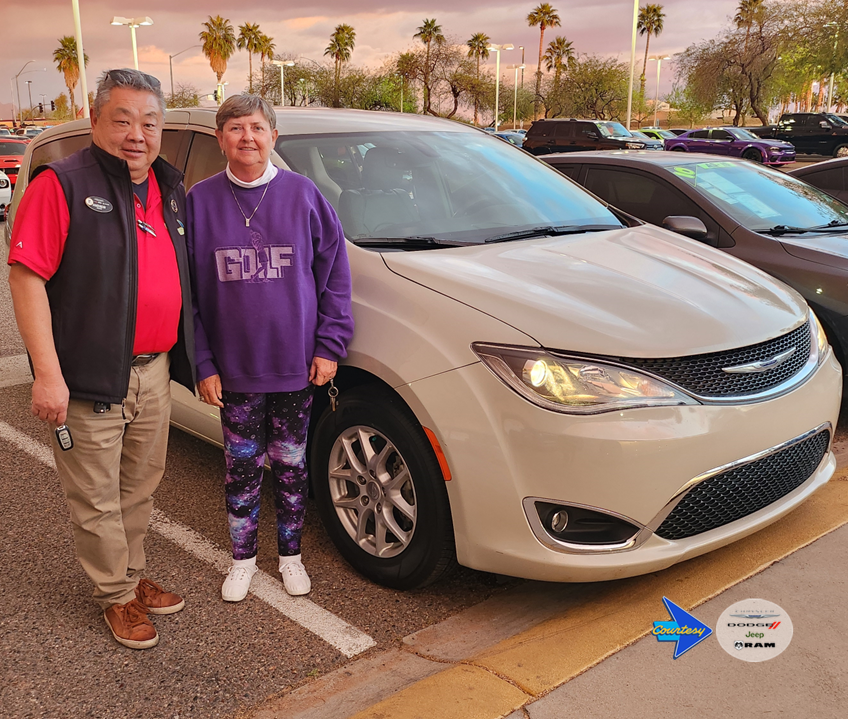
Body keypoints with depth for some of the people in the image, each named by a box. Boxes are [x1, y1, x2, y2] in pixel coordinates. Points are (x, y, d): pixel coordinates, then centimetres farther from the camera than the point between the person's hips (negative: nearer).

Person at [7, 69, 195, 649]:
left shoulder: (171, 189, 11)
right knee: (97, 498, 7)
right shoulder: (64, 184, -11)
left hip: (154, 372, 6)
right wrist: (48, 372, -22)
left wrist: (194, 359, 16)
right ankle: (116, 595, 25)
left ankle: (134, 576, 38)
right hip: (90, 378, -6)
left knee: (141, 486, 19)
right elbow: (26, 277, -16)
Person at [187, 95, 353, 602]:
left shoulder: (303, 194, -2)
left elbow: (335, 274, 2)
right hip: (234, 369, 1)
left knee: (291, 466, 12)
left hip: (296, 365, 0)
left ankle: (291, 555, 32)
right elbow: (186, 290, 1)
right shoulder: (201, 200, -1)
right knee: (242, 467, 12)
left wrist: (329, 345, -3)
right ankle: (244, 559, 32)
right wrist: (202, 363, -3)